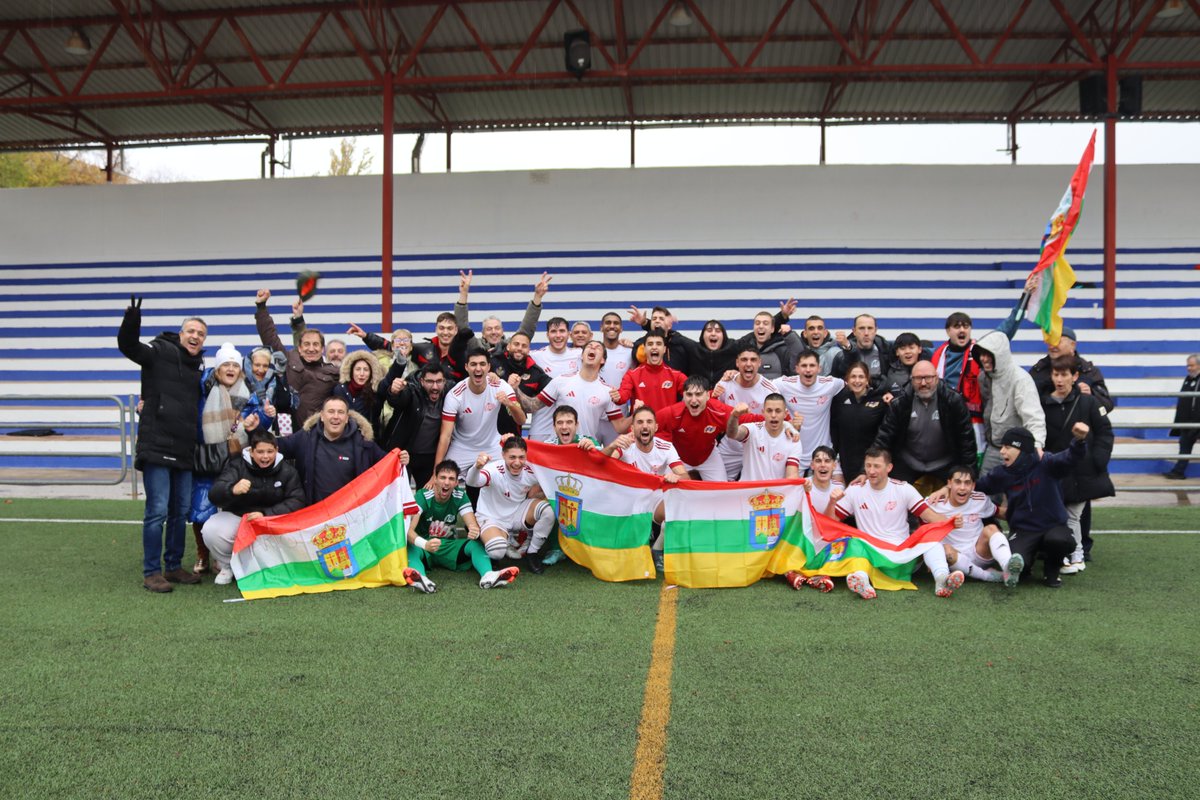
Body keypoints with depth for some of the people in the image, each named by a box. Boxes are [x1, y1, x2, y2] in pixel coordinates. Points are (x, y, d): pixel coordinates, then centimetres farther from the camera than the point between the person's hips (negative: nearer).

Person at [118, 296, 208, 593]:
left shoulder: (199, 367, 17)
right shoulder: (160, 352, -2)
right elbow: (128, 345, -18)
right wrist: (132, 319, -35)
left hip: (184, 451, 7)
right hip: (156, 446, -7)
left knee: (180, 512, 13)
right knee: (157, 511, -6)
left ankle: (173, 566, 24)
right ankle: (151, 572, 4)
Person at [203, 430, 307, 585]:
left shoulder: (287, 471, -3)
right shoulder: (237, 465, -7)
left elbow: (297, 501, -12)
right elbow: (214, 495, -21)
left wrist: (266, 514, -26)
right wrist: (232, 489, -47)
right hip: (236, 517, 0)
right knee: (211, 529, -30)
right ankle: (228, 565, 4)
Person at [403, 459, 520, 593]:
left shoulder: (460, 496, -5)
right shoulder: (422, 496, -15)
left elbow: (473, 525, -13)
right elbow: (409, 530, -25)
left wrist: (475, 532, -40)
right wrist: (425, 544, -47)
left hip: (449, 546, 3)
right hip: (424, 546, -3)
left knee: (476, 544, -25)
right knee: (411, 549, -37)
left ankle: (488, 575, -52)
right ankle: (420, 577, -67)